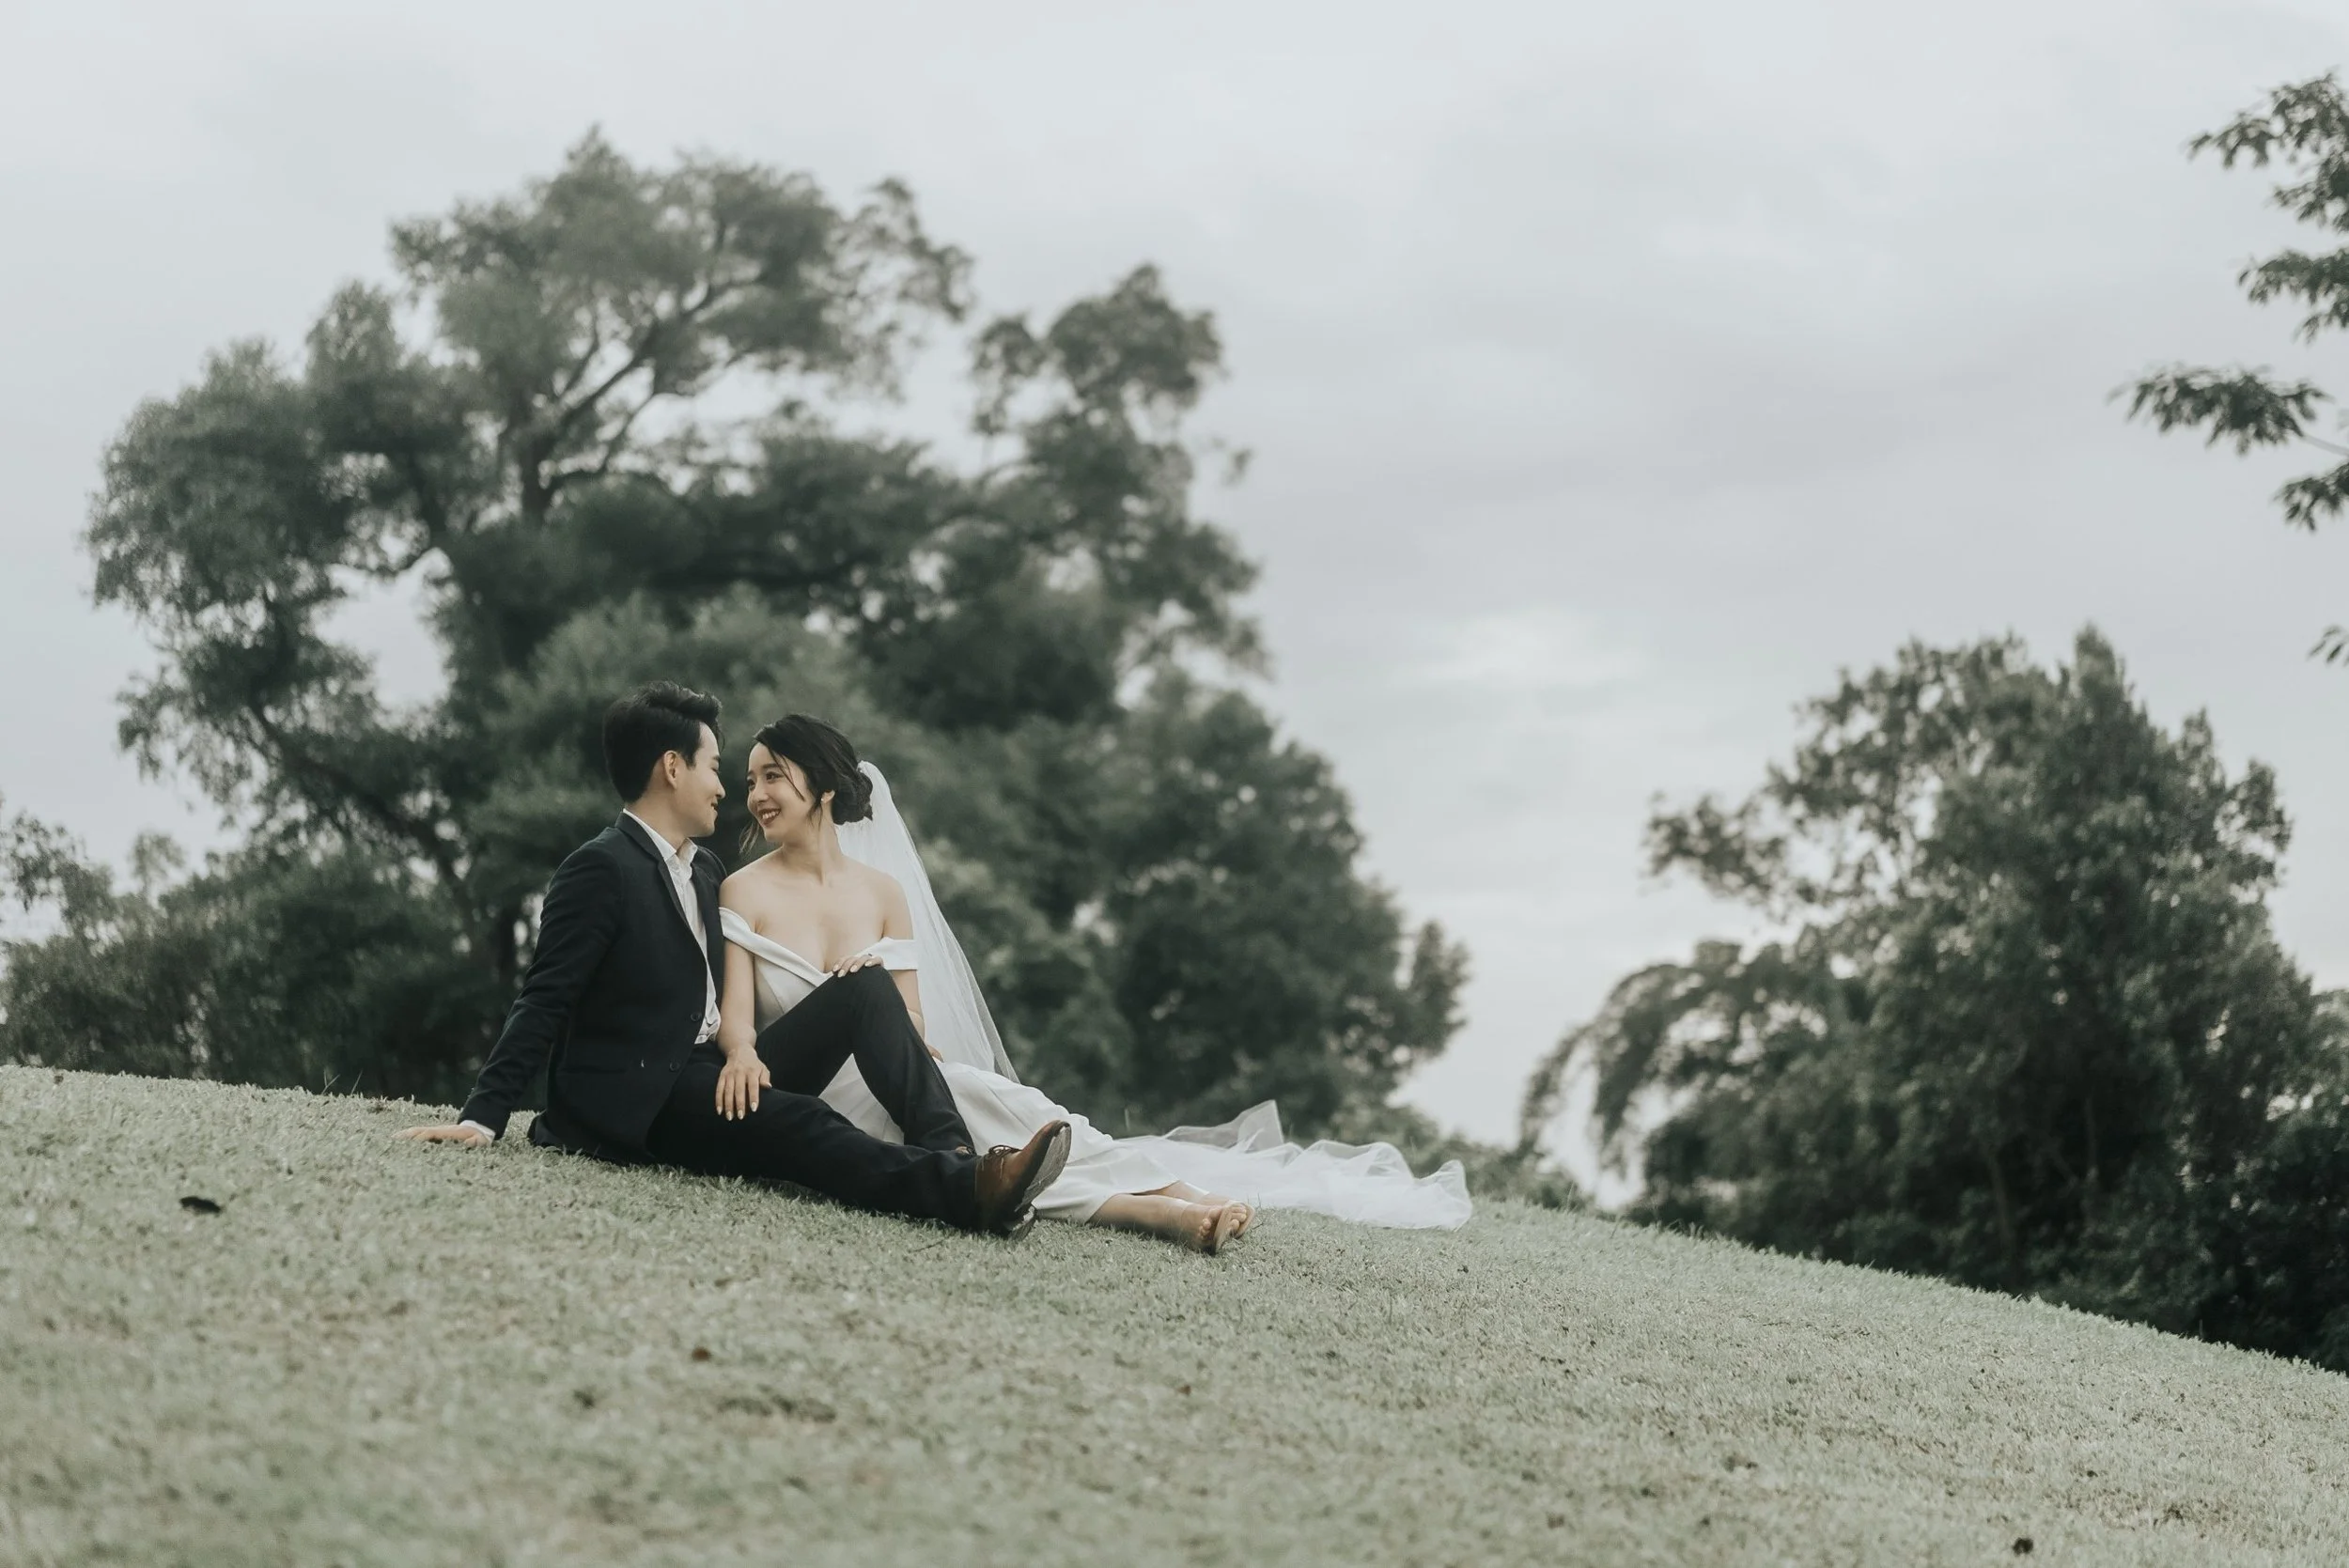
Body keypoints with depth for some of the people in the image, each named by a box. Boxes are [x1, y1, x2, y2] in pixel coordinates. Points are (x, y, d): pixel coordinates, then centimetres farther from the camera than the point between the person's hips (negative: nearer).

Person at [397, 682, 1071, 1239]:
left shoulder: (704, 867, 19)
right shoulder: (599, 870, -9)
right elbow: (543, 1005, -12)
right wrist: (483, 1116, -21)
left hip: (703, 1075, 9)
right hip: (633, 1103, -9)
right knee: (796, 1123, -33)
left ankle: (956, 1154, -26)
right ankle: (966, 1191, -53)